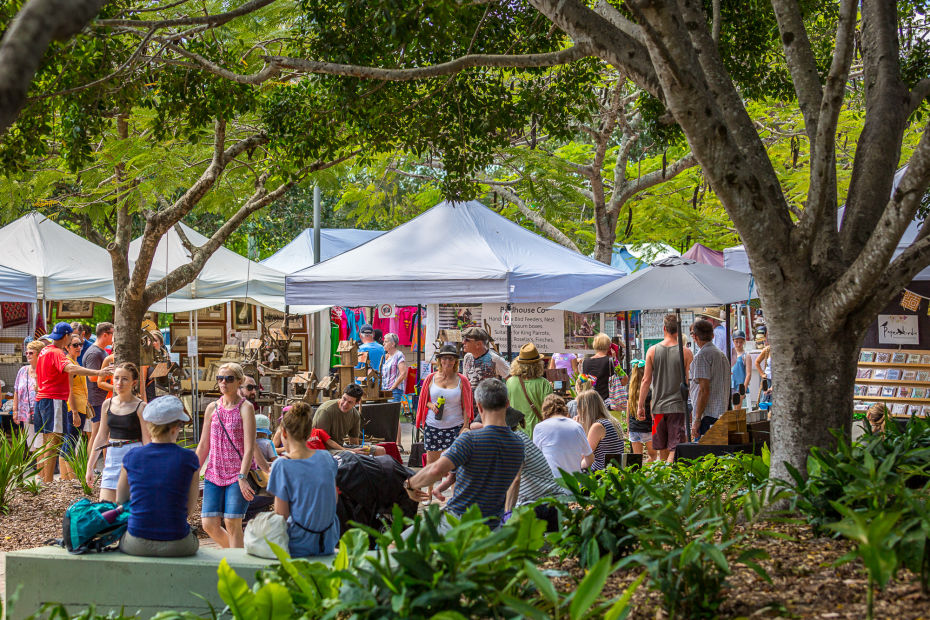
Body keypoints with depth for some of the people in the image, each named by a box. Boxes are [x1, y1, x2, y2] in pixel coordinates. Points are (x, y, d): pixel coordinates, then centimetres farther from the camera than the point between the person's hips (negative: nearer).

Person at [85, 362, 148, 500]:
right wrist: (90, 467, 15)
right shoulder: (107, 405, 8)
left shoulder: (140, 407, -7)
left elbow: (147, 440, -8)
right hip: (112, 457, 5)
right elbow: (101, 437, 15)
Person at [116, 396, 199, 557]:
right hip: (176, 546, -1)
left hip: (137, 544, 1)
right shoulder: (189, 459, -6)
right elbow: (190, 510, 2)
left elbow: (120, 501, 13)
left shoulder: (131, 458, -2)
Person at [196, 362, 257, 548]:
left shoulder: (245, 408, -5)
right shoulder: (212, 408, 10)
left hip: (238, 474, -5)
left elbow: (249, 447, -13)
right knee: (209, 525, 0)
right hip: (214, 473, 5)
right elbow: (203, 446, 15)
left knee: (232, 523, -8)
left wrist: (242, 477, -22)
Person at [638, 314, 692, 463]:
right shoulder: (686, 352, -6)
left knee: (663, 448, 15)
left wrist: (640, 405, 8)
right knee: (675, 448, -4)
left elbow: (646, 380, 2)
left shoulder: (652, 351, 0)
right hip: (678, 406, -3)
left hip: (658, 406, 3)